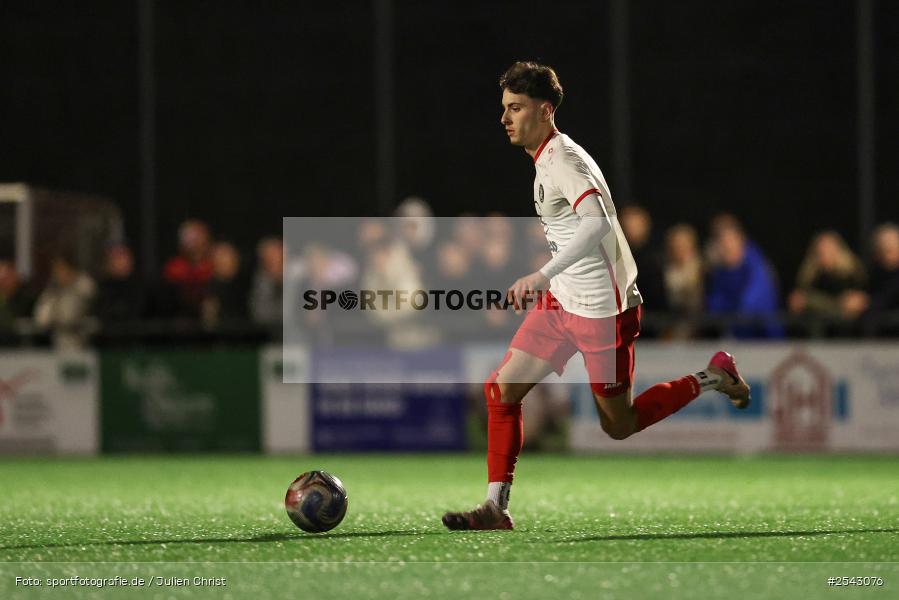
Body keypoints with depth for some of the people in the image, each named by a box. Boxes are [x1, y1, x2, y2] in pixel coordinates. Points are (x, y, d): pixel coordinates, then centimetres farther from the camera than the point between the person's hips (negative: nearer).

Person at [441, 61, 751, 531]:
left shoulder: (564, 161, -20)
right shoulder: (547, 159, 10)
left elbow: (598, 223, -37)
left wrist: (544, 274, -44)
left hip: (602, 310, -9)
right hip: (561, 301, 9)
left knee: (618, 425, 3)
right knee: (501, 389, -2)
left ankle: (710, 378, 20)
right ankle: (496, 508, 1)